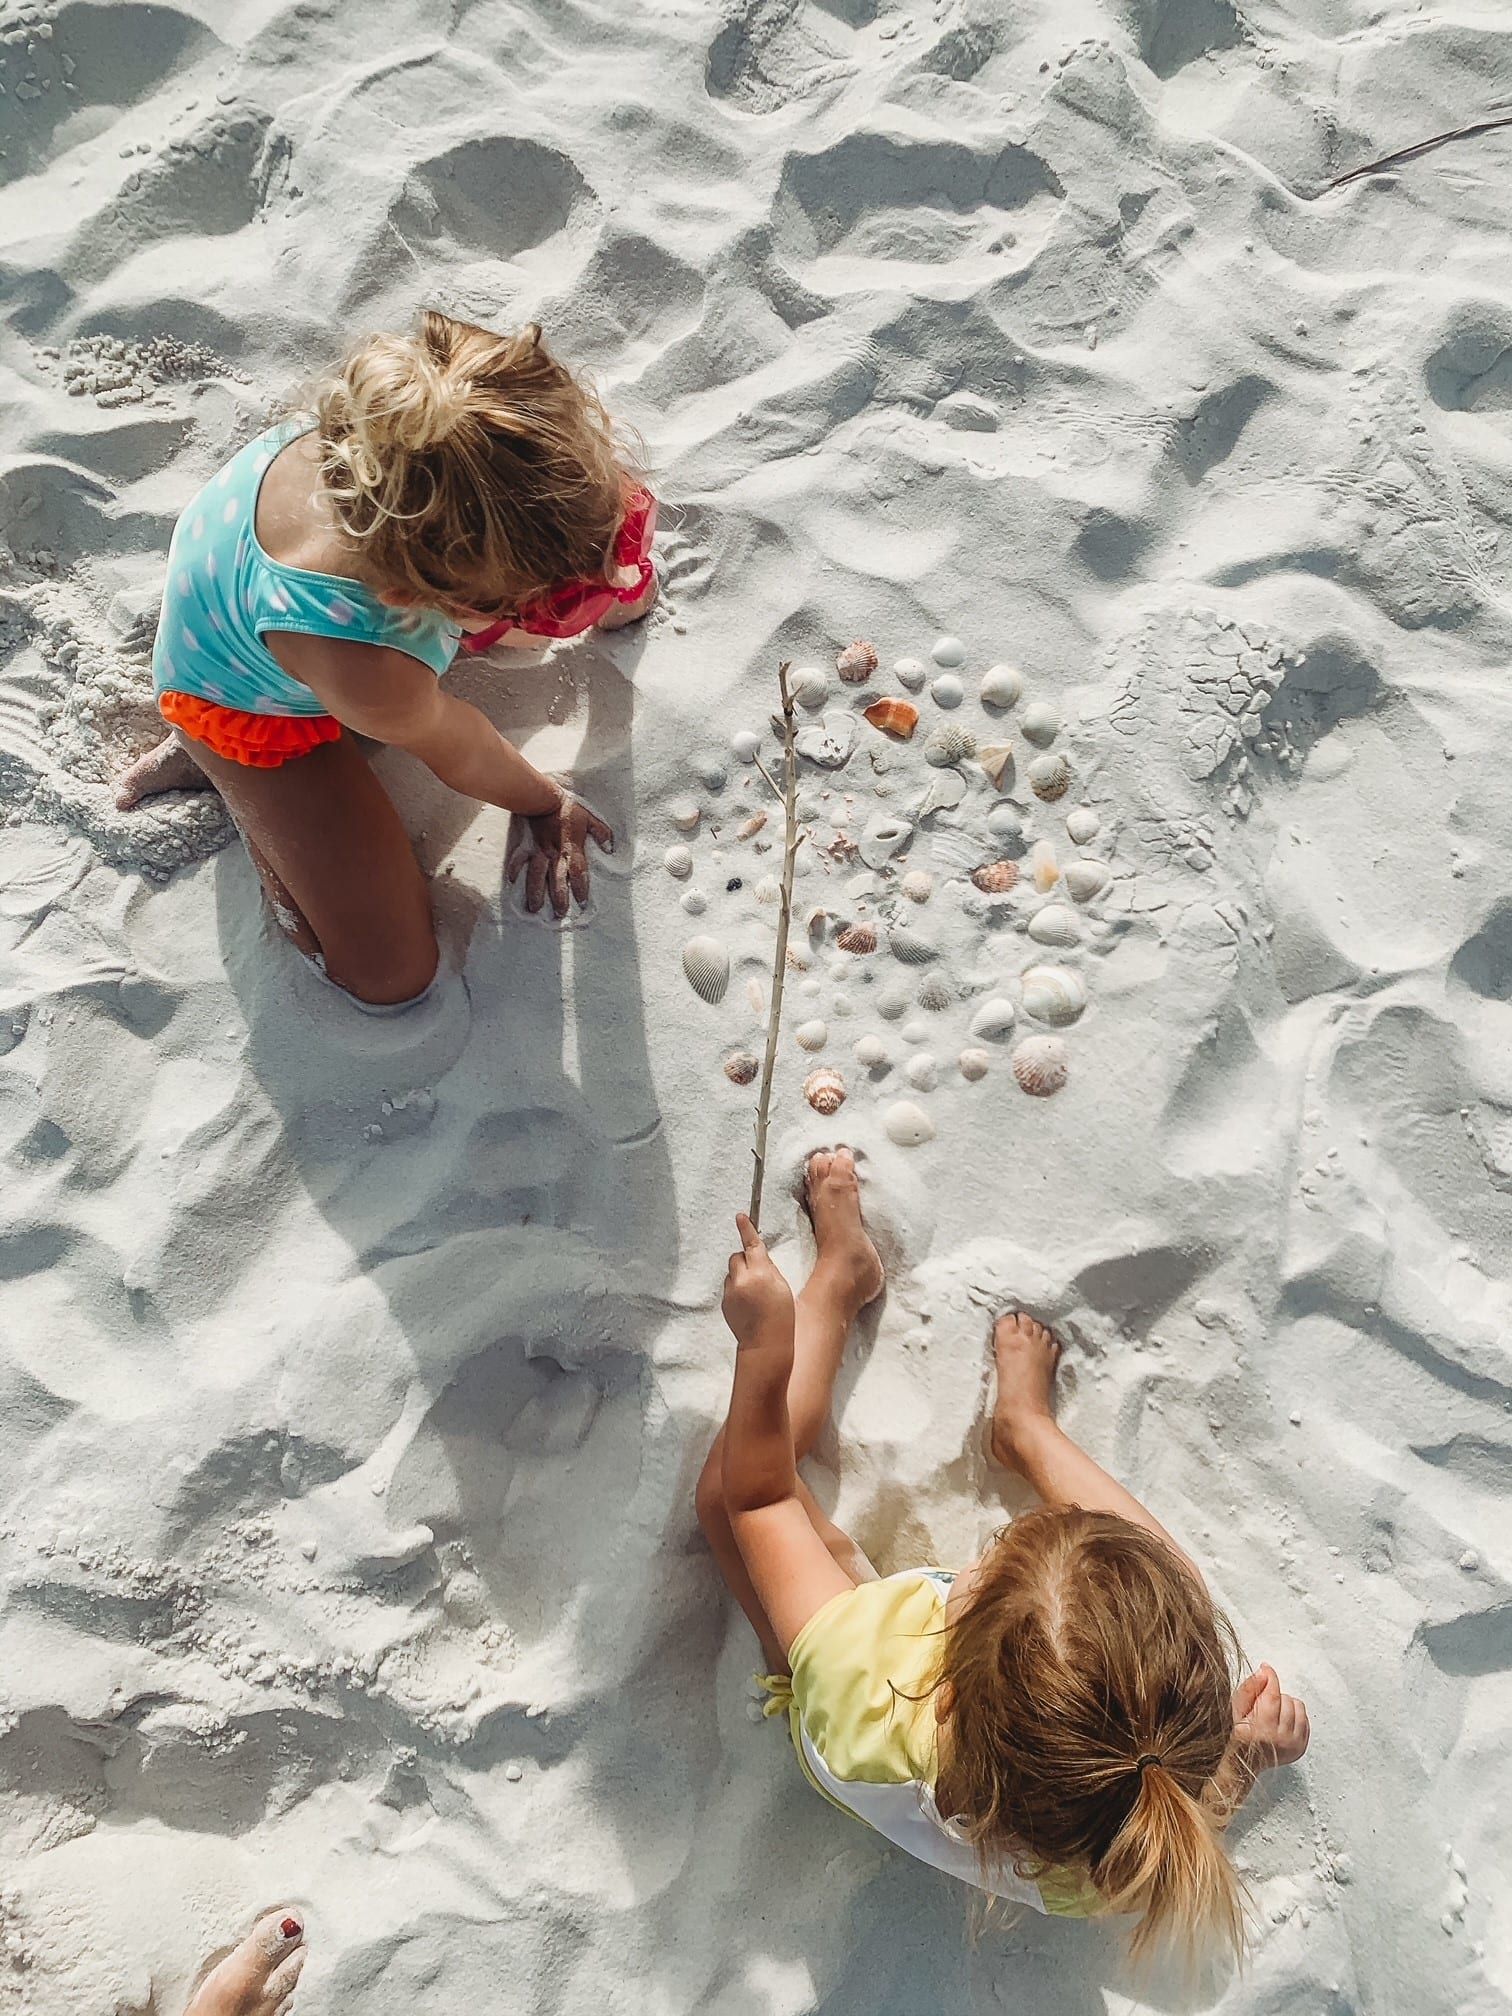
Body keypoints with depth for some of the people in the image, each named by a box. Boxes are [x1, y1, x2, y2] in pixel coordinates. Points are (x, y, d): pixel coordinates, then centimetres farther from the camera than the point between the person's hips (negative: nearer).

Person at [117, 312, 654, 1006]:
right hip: (250, 704, -5)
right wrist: (542, 805, -4)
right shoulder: (365, 670, -50)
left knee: (627, 591, 4)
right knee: (391, 975, -5)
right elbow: (458, 753, -24)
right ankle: (227, 771, 10)